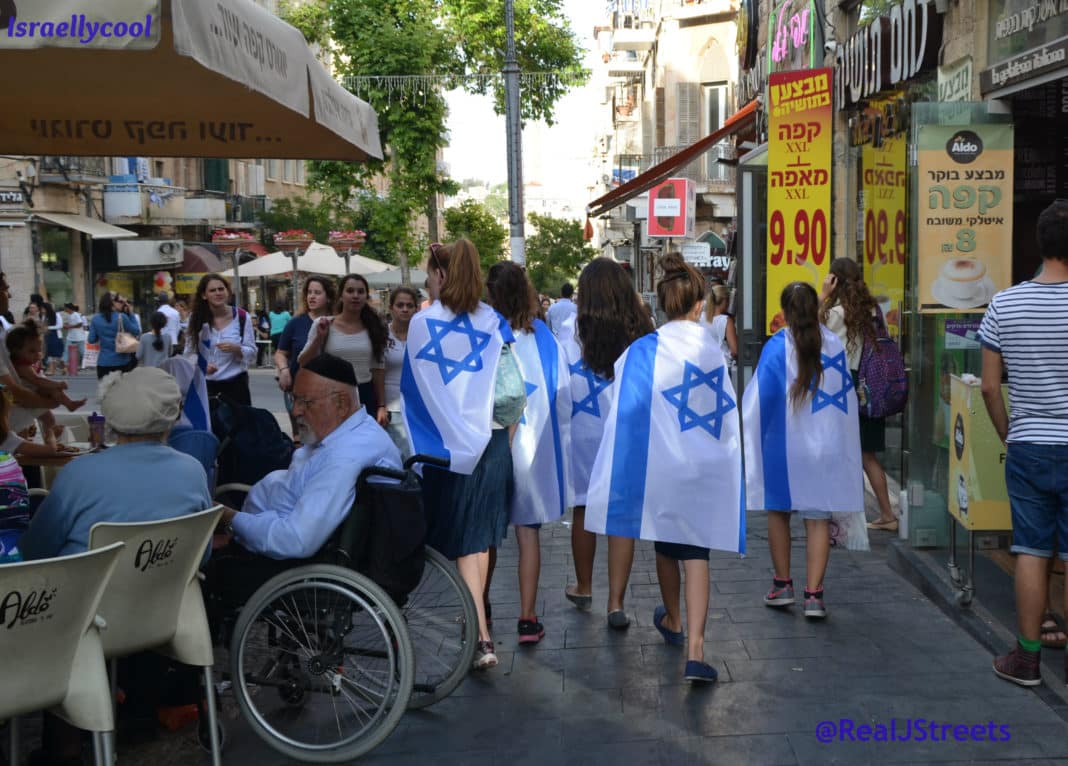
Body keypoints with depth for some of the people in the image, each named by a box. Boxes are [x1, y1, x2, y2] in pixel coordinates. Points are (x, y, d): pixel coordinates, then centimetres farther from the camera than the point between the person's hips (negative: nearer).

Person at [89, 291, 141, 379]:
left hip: (103, 363, 2)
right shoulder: (122, 317, -10)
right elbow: (136, 332, -1)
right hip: (122, 362, -2)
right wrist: (131, 314, 4)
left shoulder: (96, 319, 0)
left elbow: (91, 339, 1)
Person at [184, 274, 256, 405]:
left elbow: (252, 352, 1)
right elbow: (189, 351, 4)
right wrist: (201, 365, -16)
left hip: (235, 383, 0)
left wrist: (236, 349, -20)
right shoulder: (196, 318, 1)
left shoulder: (242, 317, -1)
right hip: (205, 384, 0)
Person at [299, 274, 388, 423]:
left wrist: (382, 406, 6)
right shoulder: (324, 325, -1)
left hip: (365, 397, 2)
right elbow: (304, 364, -1)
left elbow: (378, 369, 9)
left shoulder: (373, 328, 5)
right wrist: (319, 338, -15)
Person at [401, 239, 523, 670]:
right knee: (482, 534, 16)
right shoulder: (493, 323, -2)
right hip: (492, 441, 3)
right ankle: (475, 617, 30)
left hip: (447, 445, -3)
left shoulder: (423, 324, -9)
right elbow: (513, 390, -4)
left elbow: (412, 386, -2)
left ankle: (481, 636, -5)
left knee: (463, 541, 3)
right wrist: (506, 438, 8)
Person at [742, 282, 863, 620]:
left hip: (785, 444, -2)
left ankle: (782, 585, 22)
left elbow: (759, 398, -8)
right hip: (826, 445, 2)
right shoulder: (834, 344, 1)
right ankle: (813, 594, -1)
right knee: (818, 518, 4)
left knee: (778, 511, 16)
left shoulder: (777, 347, -10)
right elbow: (847, 395, 10)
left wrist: (749, 436, 5)